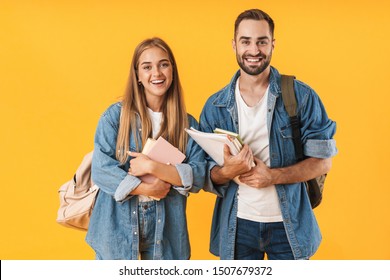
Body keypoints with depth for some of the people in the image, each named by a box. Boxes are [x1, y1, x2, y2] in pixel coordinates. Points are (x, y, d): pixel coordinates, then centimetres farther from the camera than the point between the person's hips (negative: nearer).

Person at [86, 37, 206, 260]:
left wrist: (153, 167, -17)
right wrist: (146, 188, -15)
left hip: (165, 227, 2)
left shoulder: (188, 124, 2)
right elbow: (101, 170, -10)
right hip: (118, 225, -1)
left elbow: (198, 176, -7)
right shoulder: (116, 115, -4)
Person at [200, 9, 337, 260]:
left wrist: (272, 176, -20)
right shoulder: (215, 106, 1)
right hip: (236, 224, 2)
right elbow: (205, 172, 2)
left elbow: (323, 161, -6)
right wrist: (227, 172, -20)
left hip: (289, 223, -1)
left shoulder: (302, 96, -5)